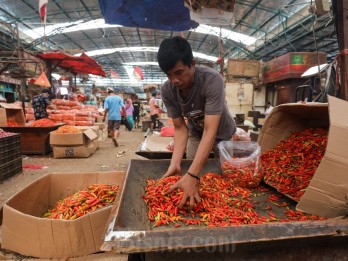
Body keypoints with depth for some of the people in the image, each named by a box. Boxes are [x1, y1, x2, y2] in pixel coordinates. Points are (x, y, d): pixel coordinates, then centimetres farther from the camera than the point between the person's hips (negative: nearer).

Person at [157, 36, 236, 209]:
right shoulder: (167, 90, -24)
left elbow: (210, 131, -42)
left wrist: (193, 175, -50)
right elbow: (180, 128, -18)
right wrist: (175, 164, -33)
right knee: (191, 168, 10)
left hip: (222, 134, -2)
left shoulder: (212, 80, -37)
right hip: (196, 133, 3)